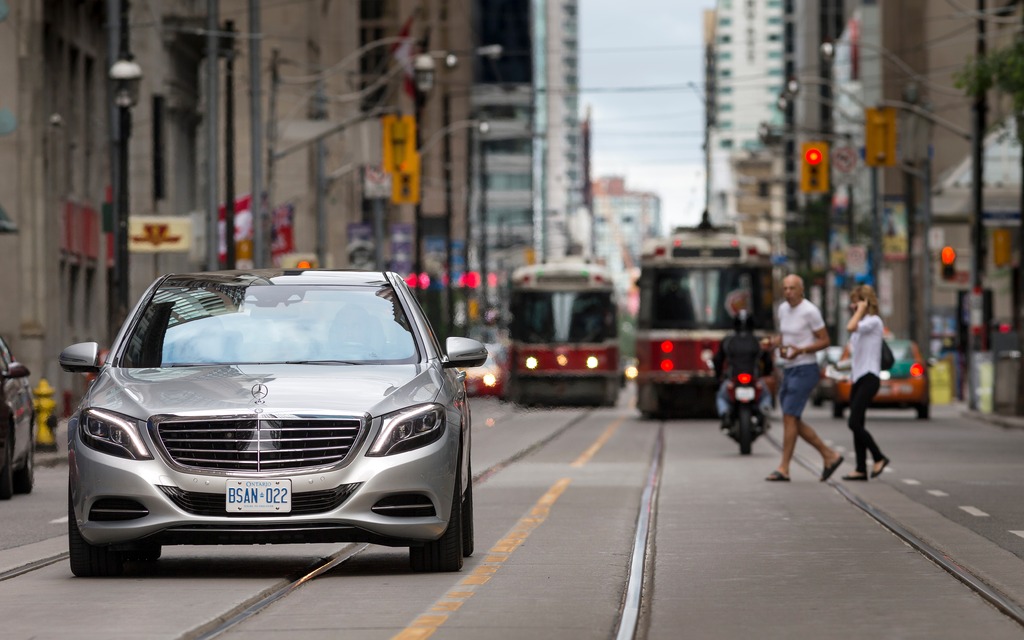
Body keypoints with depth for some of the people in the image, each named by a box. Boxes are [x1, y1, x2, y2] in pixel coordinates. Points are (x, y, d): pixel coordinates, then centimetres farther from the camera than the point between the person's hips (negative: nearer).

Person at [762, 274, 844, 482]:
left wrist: (800, 350, -24)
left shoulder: (810, 311, -13)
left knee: (789, 418, -12)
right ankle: (829, 456, 20)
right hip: (789, 371, 9)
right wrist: (771, 343, 1)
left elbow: (825, 340, -11)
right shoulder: (783, 309, 12)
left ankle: (783, 469, -10)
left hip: (805, 371, -9)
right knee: (794, 422, 10)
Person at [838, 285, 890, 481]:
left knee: (854, 423, -15)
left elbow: (851, 327, -26)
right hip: (858, 378, 10)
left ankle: (879, 458, -4)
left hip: (869, 378, -10)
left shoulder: (873, 321, -9)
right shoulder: (862, 324, 20)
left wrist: (861, 310, -15)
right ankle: (861, 469, 7)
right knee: (856, 425, 6)